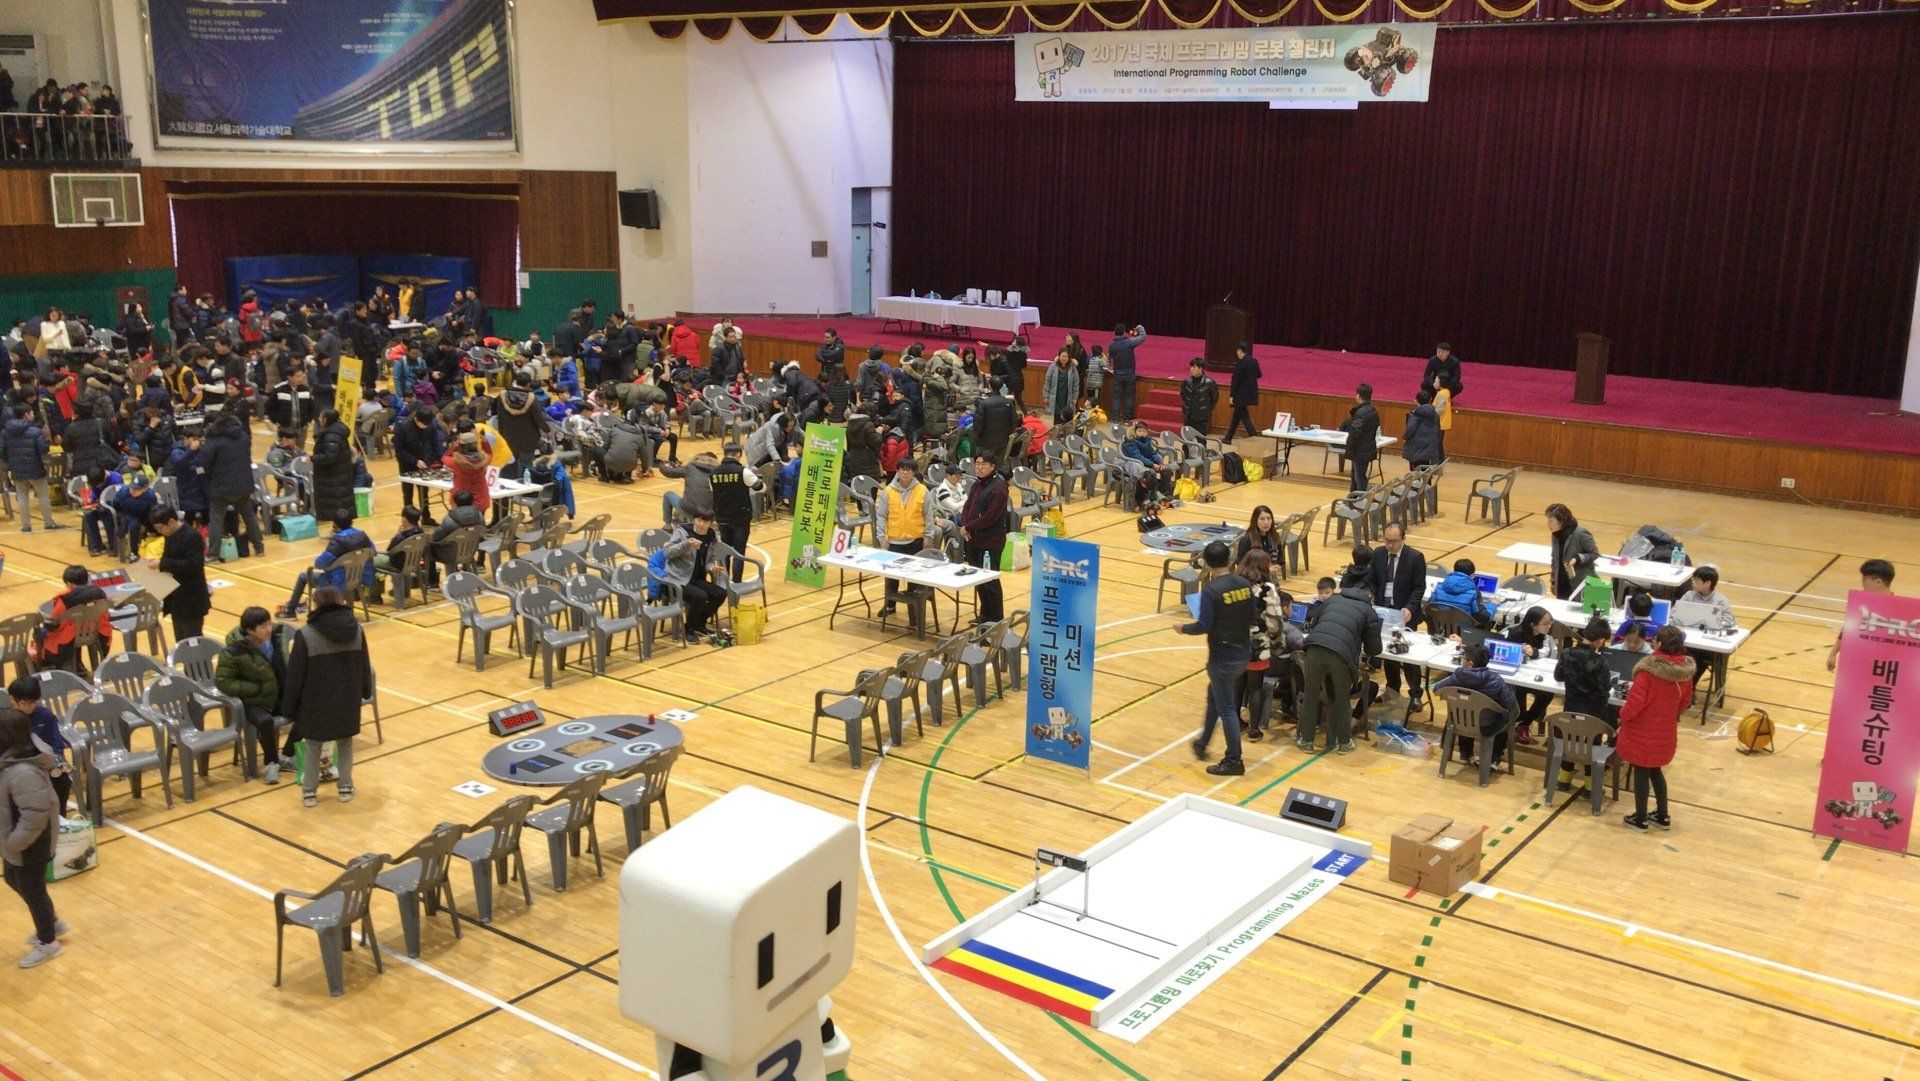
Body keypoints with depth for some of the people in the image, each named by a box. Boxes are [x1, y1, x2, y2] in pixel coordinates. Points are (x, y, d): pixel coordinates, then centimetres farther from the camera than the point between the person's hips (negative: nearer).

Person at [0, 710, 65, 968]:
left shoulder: (23, 773, -34)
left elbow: (34, 818, -31)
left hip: (29, 845, -10)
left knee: (32, 890, 10)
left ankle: (48, 943, 31)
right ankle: (53, 923, 45)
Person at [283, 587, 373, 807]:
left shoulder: (306, 634, -18)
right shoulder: (355, 628, -6)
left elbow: (296, 674, -12)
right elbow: (365, 665, 5)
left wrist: (289, 706, -1)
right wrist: (365, 692, 21)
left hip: (316, 703, -3)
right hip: (348, 701, 3)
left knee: (313, 747, 14)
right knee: (345, 743, 19)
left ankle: (309, 792, 21)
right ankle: (346, 787, 27)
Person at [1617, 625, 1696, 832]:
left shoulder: (1649, 668, -27)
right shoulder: (1686, 668, -6)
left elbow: (1635, 702, -24)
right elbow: (1685, 700, 8)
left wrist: (1623, 714, -5)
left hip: (1643, 732, -6)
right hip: (1666, 732, 6)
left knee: (1641, 772, 10)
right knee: (1655, 770, 24)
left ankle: (1640, 819, 21)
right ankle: (1662, 816, 33)